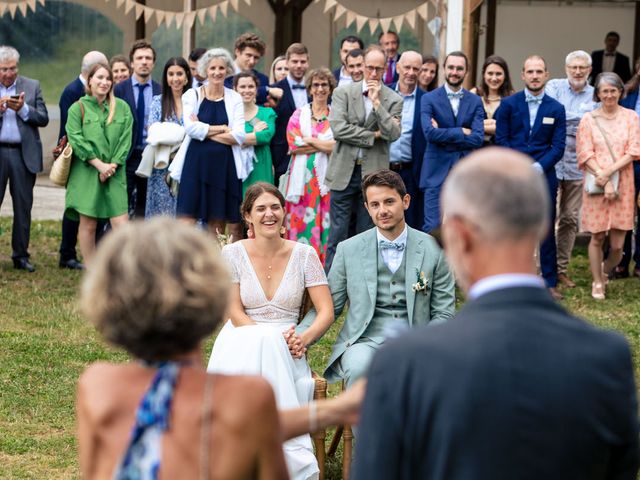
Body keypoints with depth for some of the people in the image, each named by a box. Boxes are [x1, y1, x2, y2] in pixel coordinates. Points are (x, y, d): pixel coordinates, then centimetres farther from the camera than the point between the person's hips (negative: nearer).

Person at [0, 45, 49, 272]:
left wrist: (23, 109, -12)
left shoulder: (32, 86, 8)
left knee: (23, 207, 5)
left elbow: (43, 119, 3)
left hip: (24, 155, 1)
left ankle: (20, 255, 13)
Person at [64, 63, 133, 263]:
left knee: (121, 223, -9)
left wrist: (113, 165, -8)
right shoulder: (78, 108, 4)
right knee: (88, 224, 0)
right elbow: (76, 140, -5)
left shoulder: (122, 107, 10)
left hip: (114, 174, 1)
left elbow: (125, 139, 5)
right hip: (86, 173, -1)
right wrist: (99, 164, -12)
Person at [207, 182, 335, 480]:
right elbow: (235, 313, -4)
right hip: (242, 341, -1)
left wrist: (304, 338, -22)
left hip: (285, 346, 1)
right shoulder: (233, 254, 2)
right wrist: (273, 337, -20)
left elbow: (326, 312, -1)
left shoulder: (304, 255, 3)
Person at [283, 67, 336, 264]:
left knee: (324, 224, -5)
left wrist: (310, 141, -8)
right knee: (300, 223, -4)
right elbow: (293, 144, -1)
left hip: (327, 177, -1)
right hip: (302, 178, 1)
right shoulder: (299, 115, 12)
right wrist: (325, 145, -7)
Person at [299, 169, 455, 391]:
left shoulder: (433, 250, 7)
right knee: (359, 368, -36)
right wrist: (300, 337, -6)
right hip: (364, 340, 0)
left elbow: (443, 313, 8)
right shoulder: (349, 250, 9)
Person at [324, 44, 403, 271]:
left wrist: (377, 102, -13)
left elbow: (393, 134, -10)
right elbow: (337, 128, -10)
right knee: (337, 234, 1)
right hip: (345, 172, -1)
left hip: (373, 174, 1)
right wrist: (372, 135, -10)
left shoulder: (393, 100, 4)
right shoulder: (343, 93, 2)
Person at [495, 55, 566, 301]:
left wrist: (538, 168, -11)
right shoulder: (508, 104, 5)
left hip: (544, 176, 1)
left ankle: (550, 282, 10)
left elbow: (558, 147, 3)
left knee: (547, 230, 3)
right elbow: (501, 140, 2)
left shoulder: (556, 109, 7)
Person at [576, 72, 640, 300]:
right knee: (597, 238, 0)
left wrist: (609, 172, -13)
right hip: (596, 186, 0)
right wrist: (604, 181, -12)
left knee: (617, 244, 0)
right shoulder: (588, 119, 4)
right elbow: (586, 154, -1)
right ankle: (597, 283, 16)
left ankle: (605, 271, 28)